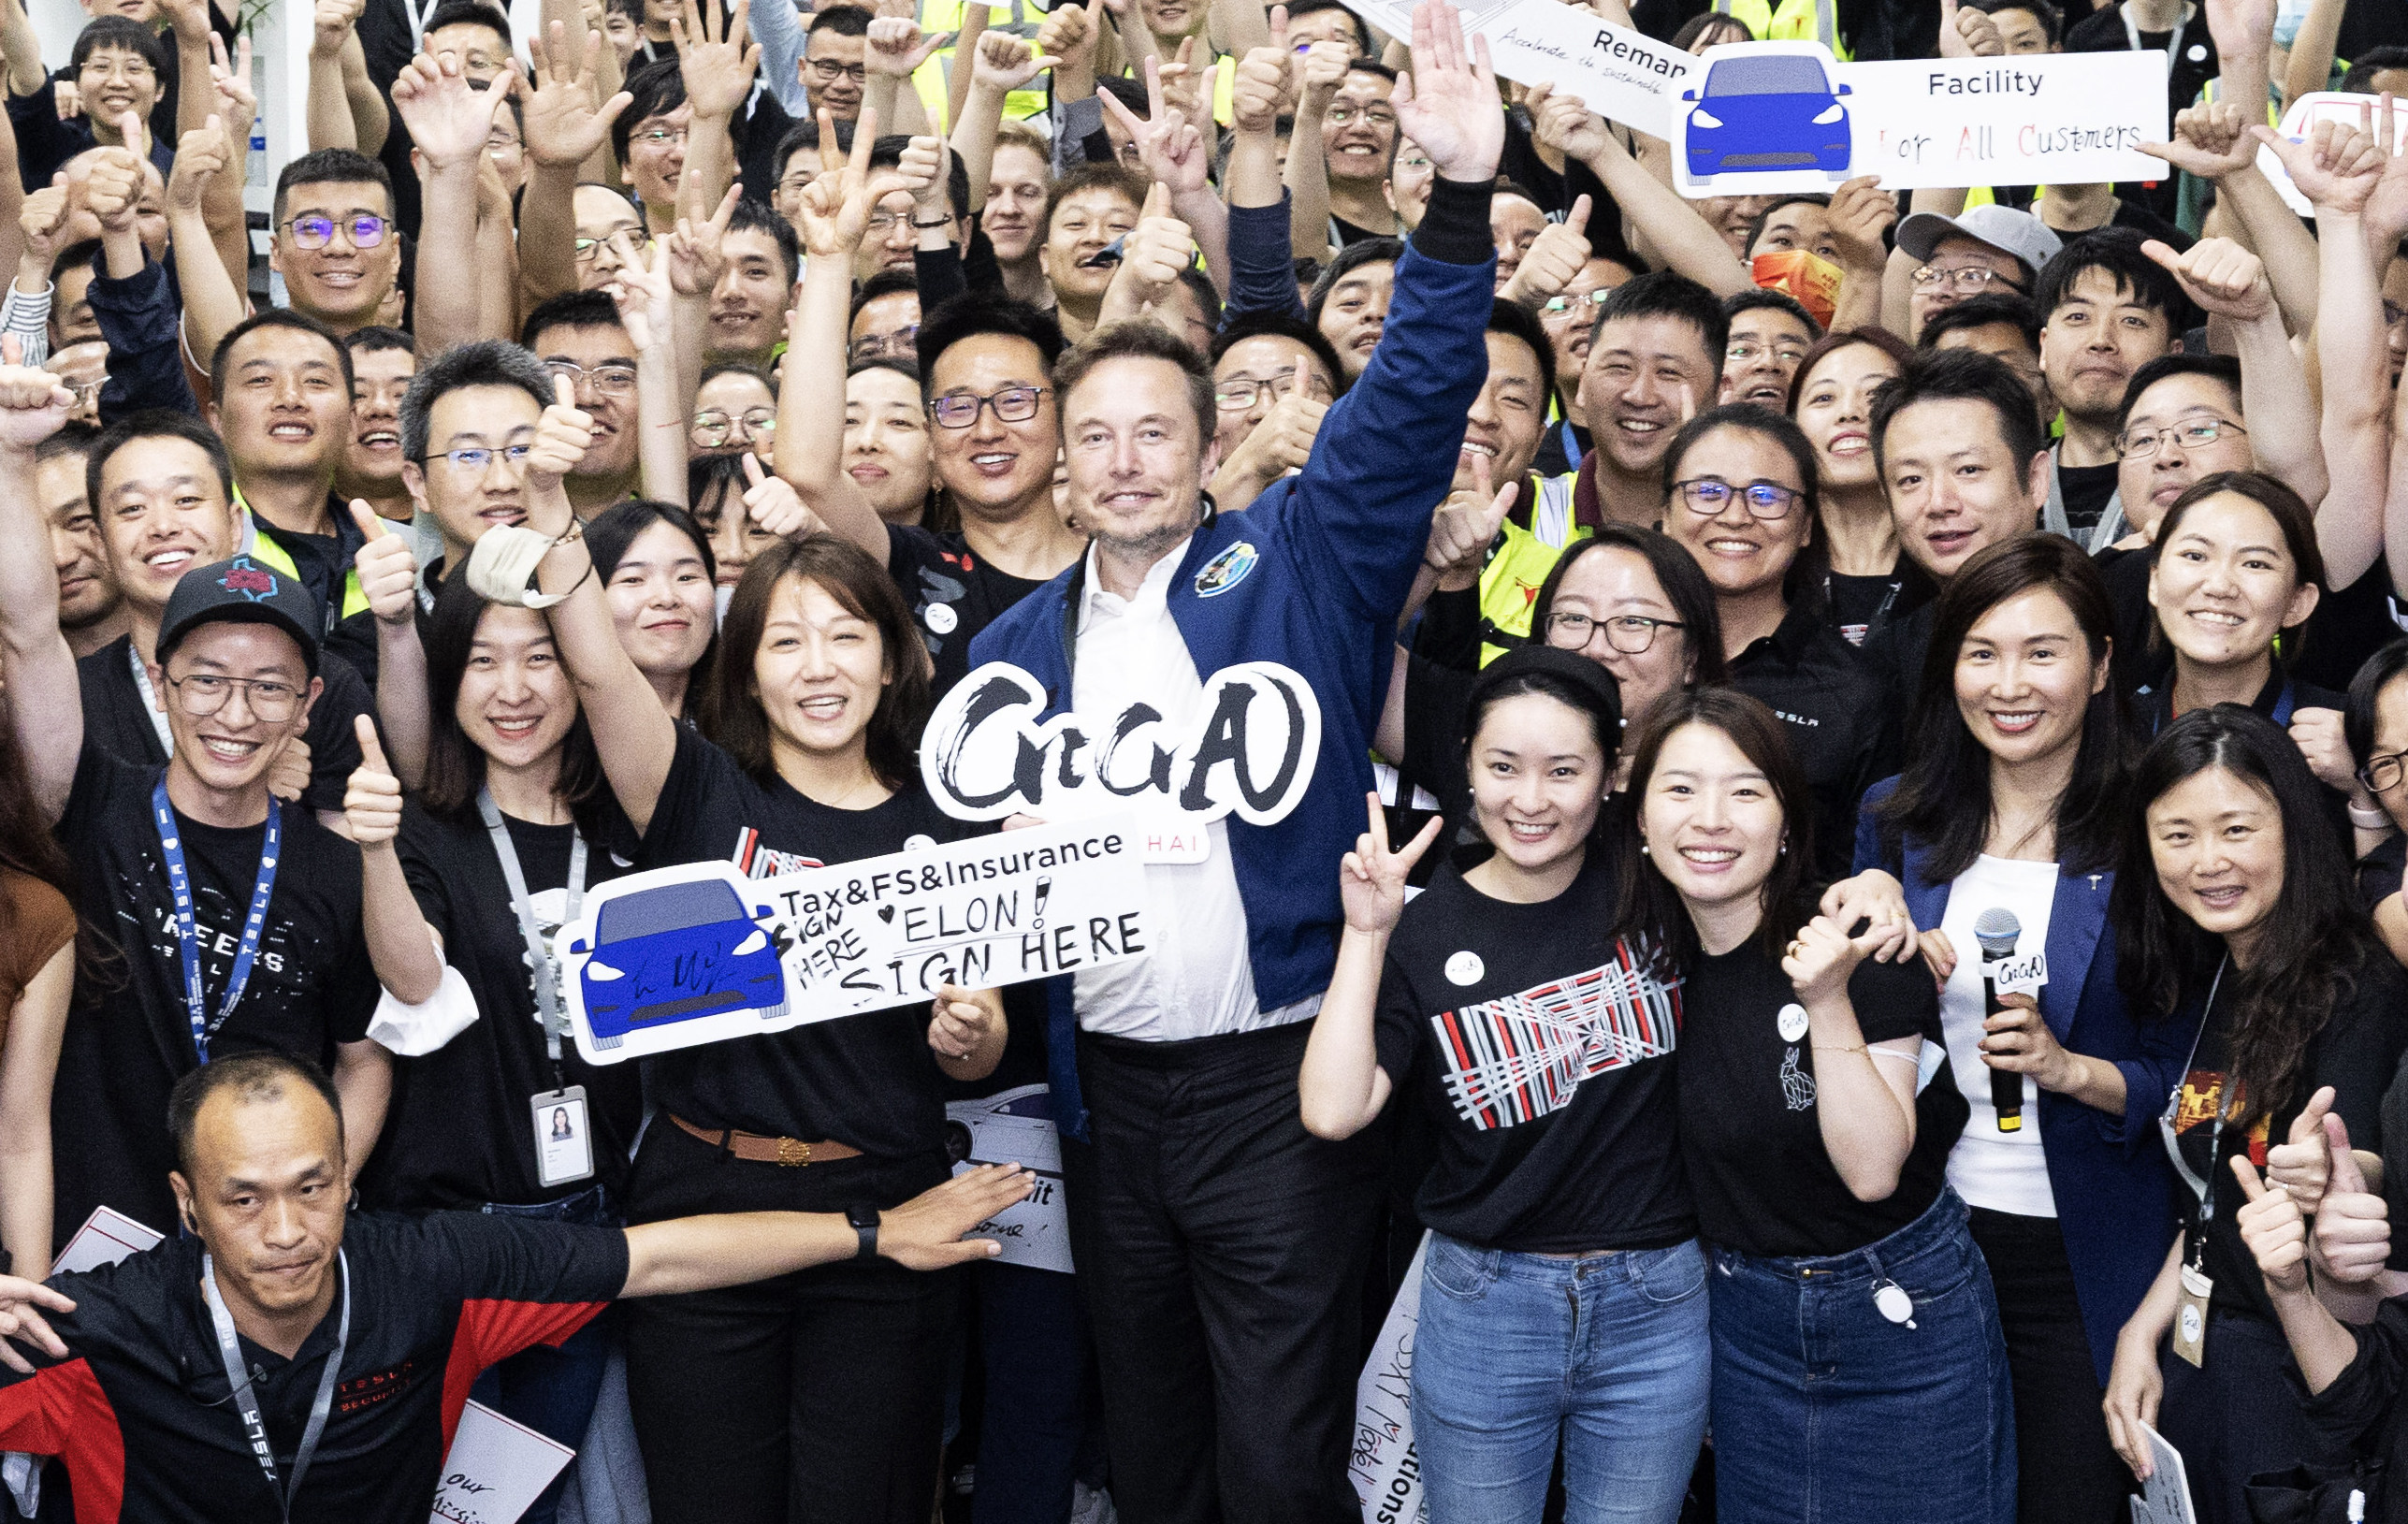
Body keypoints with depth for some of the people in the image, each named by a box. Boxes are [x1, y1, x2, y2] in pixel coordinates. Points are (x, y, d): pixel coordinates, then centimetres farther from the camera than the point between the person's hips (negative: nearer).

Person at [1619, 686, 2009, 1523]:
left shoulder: (1858, 947, -18)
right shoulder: (1650, 950, -4)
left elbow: (1873, 1169, -24)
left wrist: (1827, 1002, -32)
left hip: (1902, 1318, -5)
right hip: (1747, 1319, 5)